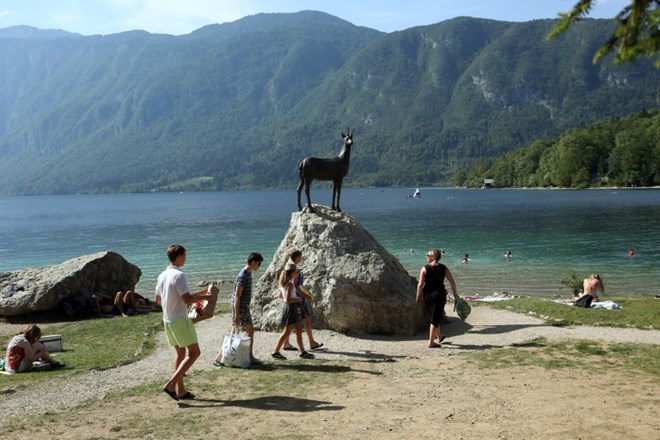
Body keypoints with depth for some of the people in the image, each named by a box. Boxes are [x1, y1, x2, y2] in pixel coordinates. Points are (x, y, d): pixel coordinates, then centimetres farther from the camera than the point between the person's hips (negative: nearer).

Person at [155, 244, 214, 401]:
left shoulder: (162, 276, 8)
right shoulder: (179, 275, -18)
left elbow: (157, 299, 16)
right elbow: (188, 299, -22)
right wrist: (204, 297, -8)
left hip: (167, 320, 9)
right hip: (180, 320, -9)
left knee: (180, 353, 15)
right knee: (194, 352, -2)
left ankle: (180, 390, 17)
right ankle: (171, 384, -9)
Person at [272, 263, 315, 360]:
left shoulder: (284, 283, 8)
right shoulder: (290, 284, -20)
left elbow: (280, 295, 20)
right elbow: (288, 300, -24)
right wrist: (298, 299, -12)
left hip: (293, 309, 10)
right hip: (290, 308, -10)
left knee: (299, 330, 12)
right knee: (287, 332, -1)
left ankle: (302, 352, 17)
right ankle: (276, 352, 6)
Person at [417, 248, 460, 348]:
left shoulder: (425, 268, -5)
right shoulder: (444, 268, -2)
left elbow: (420, 284, -8)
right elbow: (452, 283, -2)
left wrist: (418, 296, 4)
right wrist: (455, 294, 10)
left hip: (427, 295, 2)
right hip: (439, 294, -2)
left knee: (434, 317, 20)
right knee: (435, 319, 3)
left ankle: (439, 337, 37)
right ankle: (431, 342, 1)